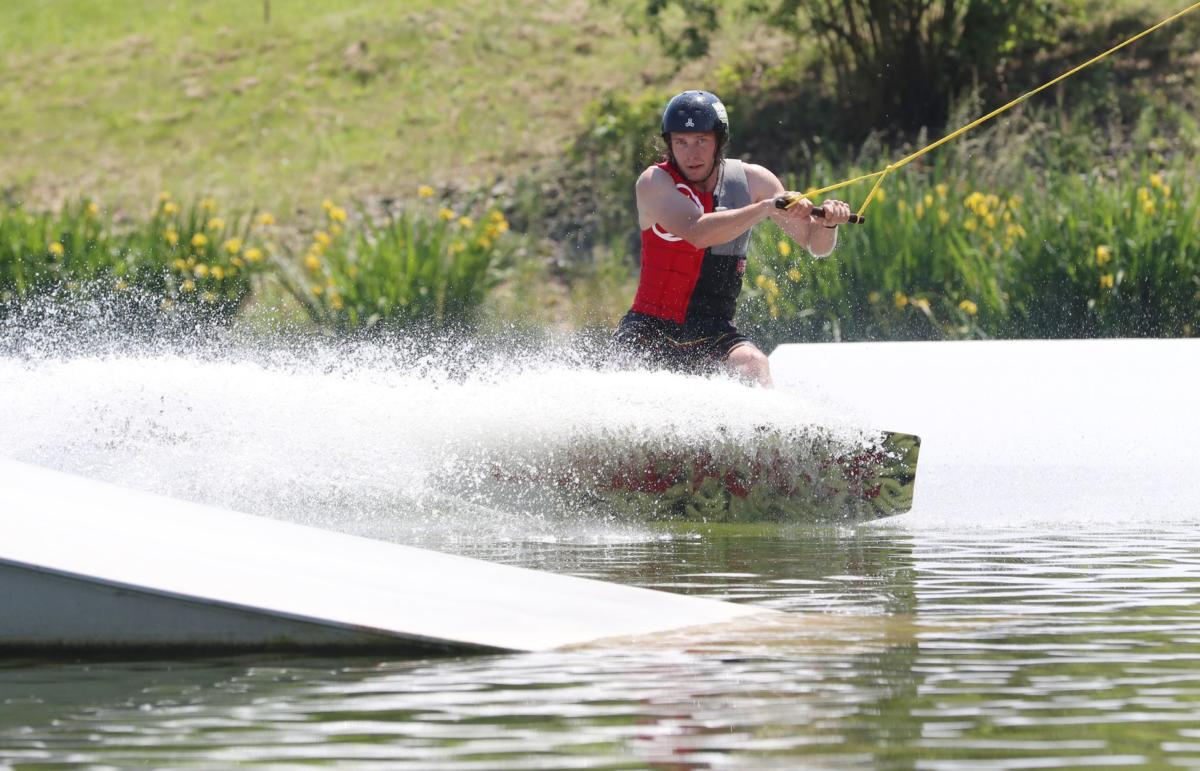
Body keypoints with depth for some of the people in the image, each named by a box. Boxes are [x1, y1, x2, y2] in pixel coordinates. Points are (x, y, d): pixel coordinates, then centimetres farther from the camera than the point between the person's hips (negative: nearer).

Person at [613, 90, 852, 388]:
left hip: (713, 333, 1)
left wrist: (827, 223, -18)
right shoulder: (654, 182, -8)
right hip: (651, 329, -1)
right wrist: (767, 208, -34)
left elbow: (816, 245, 6)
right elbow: (697, 232, -28)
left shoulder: (751, 180, 3)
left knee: (753, 365, -29)